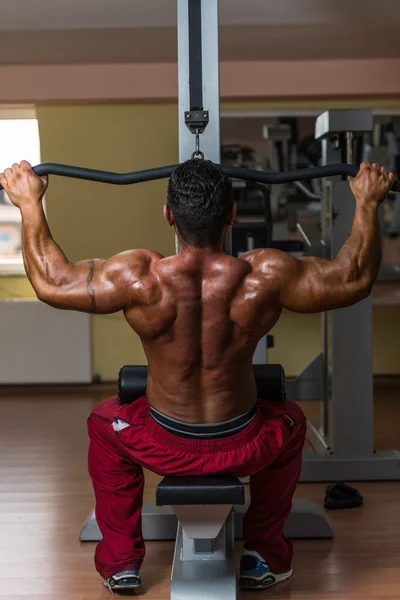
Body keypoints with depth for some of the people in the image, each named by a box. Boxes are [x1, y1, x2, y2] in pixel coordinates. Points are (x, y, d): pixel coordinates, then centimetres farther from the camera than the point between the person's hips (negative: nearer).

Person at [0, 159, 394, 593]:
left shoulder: (138, 278, -22)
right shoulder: (265, 277, -21)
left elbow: (49, 282, -7)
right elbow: (355, 279, -6)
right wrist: (367, 203, 6)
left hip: (163, 448, 0)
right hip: (244, 448, 0)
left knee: (103, 423, 33)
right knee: (291, 422, 35)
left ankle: (121, 561, 35)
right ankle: (265, 558, 38)